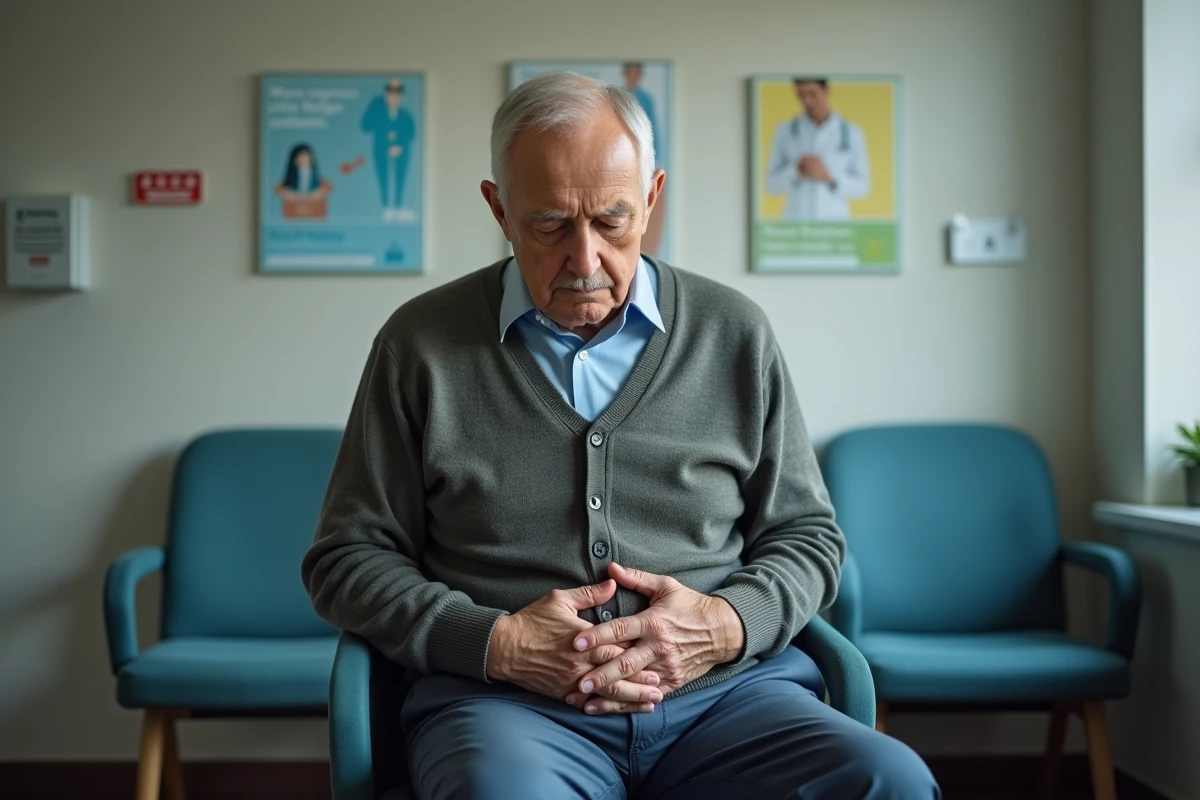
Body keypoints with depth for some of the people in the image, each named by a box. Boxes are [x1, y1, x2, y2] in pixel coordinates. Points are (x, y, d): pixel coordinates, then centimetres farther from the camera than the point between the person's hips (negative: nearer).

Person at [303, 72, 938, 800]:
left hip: (725, 688, 3)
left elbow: (807, 534, 16)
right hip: (506, 701, -2)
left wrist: (728, 625, -6)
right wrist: (493, 643, -9)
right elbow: (349, 556, 8)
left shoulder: (734, 335, 10)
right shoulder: (423, 344, 6)